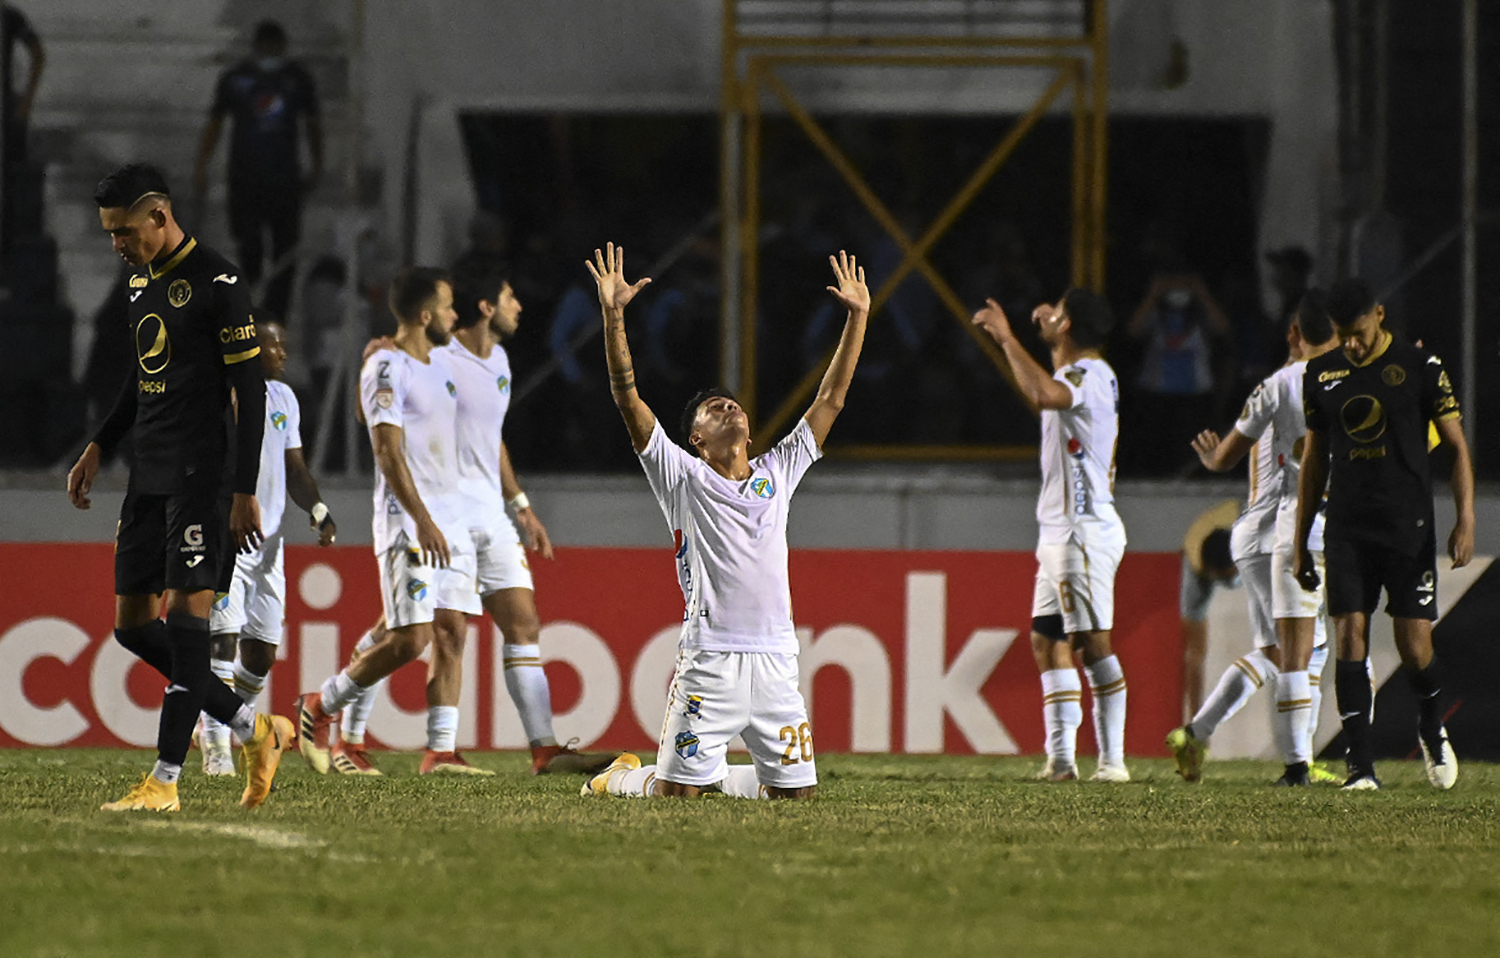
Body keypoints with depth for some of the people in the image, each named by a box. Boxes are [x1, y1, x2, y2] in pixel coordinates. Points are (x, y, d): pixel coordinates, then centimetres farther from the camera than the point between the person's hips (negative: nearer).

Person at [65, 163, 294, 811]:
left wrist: (244, 493, -15)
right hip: (148, 476, 9)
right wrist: (99, 447, 19)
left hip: (201, 474, -9)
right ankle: (255, 731, 16)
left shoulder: (217, 283, -11)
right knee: (133, 623, 5)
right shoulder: (141, 280, 15)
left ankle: (166, 780, -14)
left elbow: (249, 392, -12)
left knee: (187, 611, -12)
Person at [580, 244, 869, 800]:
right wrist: (613, 316, -13)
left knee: (796, 790, 5)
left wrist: (857, 317, 16)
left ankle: (720, 776, 33)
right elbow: (627, 398, -4)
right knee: (677, 793, -5)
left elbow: (831, 399, 19)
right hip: (708, 663, -4)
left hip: (775, 662, 4)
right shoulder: (683, 478, 4)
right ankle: (620, 779, 27)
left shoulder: (777, 473, 16)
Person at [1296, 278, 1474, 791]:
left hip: (1408, 528, -2)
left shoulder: (1420, 368, -2)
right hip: (1347, 531, 3)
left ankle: (1431, 730, 27)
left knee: (1415, 648, -4)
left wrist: (1465, 520, -9)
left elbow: (1457, 447, 1)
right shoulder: (1321, 375, 9)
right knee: (1350, 637, -9)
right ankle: (1361, 765, -7)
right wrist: (1301, 542, 15)